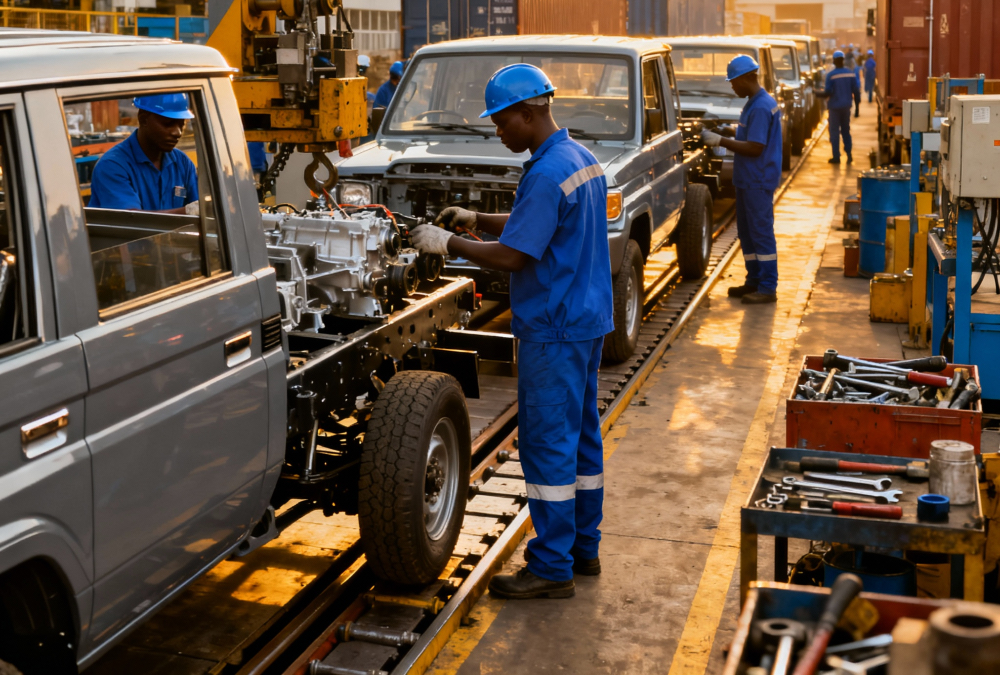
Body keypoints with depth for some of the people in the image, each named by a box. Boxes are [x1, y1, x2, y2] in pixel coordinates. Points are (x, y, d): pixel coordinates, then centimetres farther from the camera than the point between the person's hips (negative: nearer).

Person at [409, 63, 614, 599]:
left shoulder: (547, 174, -21)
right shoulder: (580, 158, 11)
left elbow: (512, 256, -22)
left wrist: (448, 244, -10)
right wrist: (476, 219, 13)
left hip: (554, 329, -10)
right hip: (588, 319, 10)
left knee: (548, 443, -3)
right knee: (581, 436, 15)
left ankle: (552, 567, 4)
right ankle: (583, 548, 26)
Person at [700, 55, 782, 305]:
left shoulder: (761, 108, -19)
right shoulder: (754, 104, 13)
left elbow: (755, 148, -23)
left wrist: (721, 141, -19)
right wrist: (729, 133, 12)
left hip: (758, 180, -10)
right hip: (747, 179, 10)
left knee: (761, 231, -6)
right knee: (747, 232, 15)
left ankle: (768, 288, -1)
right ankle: (754, 281, 23)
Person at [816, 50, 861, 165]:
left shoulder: (831, 75, -14)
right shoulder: (850, 74, 0)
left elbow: (827, 92, -16)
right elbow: (856, 89, 1)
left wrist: (817, 94, 0)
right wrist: (857, 99, 18)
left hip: (834, 106, -4)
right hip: (846, 106, 4)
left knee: (834, 131, 2)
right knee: (846, 130, 15)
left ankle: (836, 157, 0)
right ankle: (849, 154, 9)